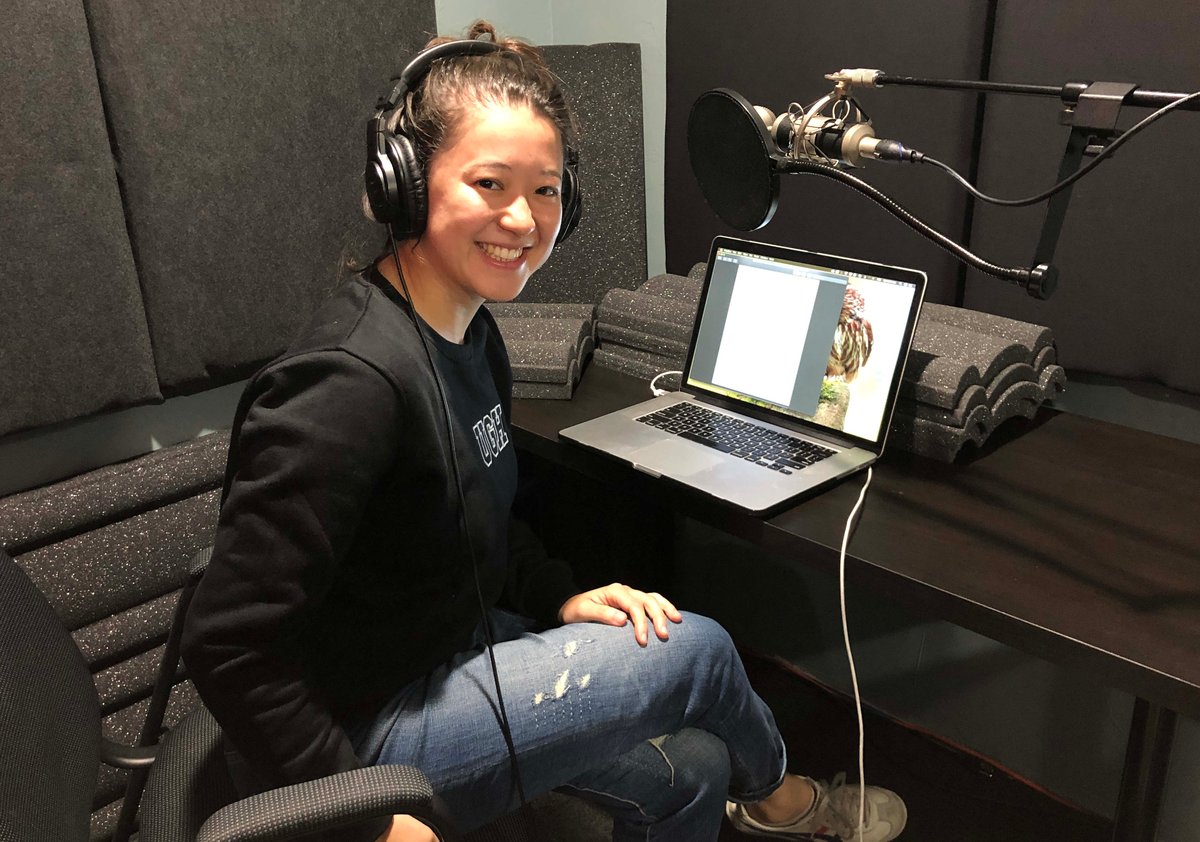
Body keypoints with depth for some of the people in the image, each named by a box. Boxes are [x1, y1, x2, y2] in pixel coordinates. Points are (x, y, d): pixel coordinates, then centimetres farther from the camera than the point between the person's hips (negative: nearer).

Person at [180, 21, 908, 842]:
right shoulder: (354, 380, -30)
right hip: (361, 734, -8)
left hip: (450, 644, 8)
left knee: (688, 771, 5)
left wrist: (562, 598, 0)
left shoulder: (471, 333, 0)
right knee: (698, 650, -7)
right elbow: (229, 646, -29)